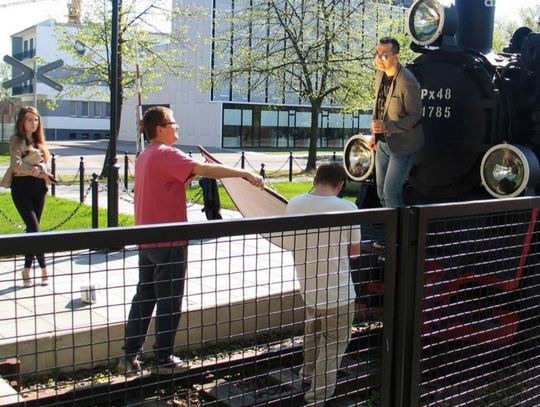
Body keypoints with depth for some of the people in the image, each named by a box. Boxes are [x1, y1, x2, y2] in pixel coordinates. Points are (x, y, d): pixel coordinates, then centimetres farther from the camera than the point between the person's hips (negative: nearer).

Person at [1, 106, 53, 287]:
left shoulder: (39, 141, 15)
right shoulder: (16, 140, -3)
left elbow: (44, 163, 5)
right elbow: (16, 165, -15)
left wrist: (41, 169, -16)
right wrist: (37, 171, -13)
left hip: (38, 187, 6)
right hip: (21, 186, -6)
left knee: (32, 228, 7)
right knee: (34, 228, -9)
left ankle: (27, 270, 13)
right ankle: (44, 269, -5)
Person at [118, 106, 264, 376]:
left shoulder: (144, 156, 13)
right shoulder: (166, 154, -16)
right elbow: (205, 170, -28)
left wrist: (186, 179, 5)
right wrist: (245, 173, -29)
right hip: (168, 242, -9)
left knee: (144, 298, 14)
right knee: (169, 302, 3)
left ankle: (130, 357, 18)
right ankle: (164, 359, 14)